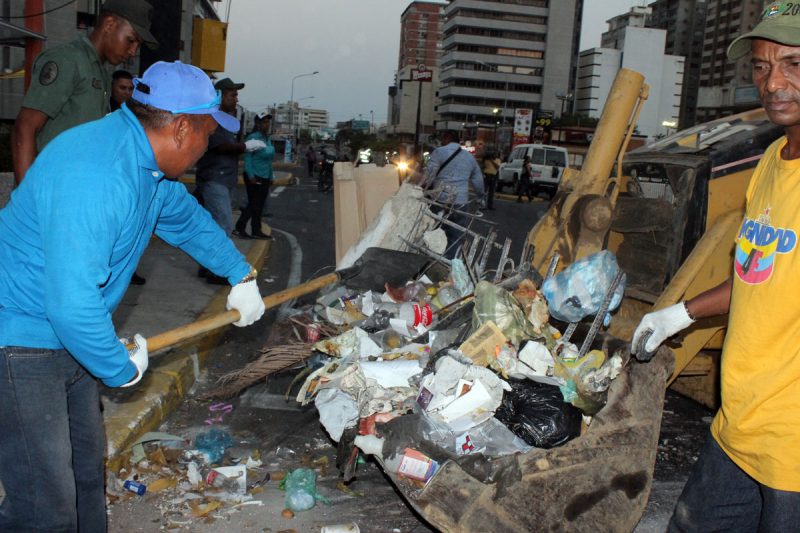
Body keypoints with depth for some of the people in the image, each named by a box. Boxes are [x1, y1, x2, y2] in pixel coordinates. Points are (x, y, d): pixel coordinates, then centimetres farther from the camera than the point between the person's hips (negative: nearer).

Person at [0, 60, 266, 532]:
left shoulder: (149, 161, 2)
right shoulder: (94, 175, -31)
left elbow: (188, 219, 22)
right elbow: (73, 305, -35)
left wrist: (241, 275, 25)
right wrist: (123, 368, -19)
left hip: (69, 335, 10)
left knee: (87, 468, 21)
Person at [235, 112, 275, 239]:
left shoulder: (268, 139, 13)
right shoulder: (253, 137, -12)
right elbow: (247, 158, -17)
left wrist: (270, 177, 17)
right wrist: (251, 175, -24)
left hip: (265, 177, 8)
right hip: (254, 176, -8)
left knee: (259, 205, 12)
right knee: (253, 204, -5)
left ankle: (256, 231, 19)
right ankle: (239, 228, 4)